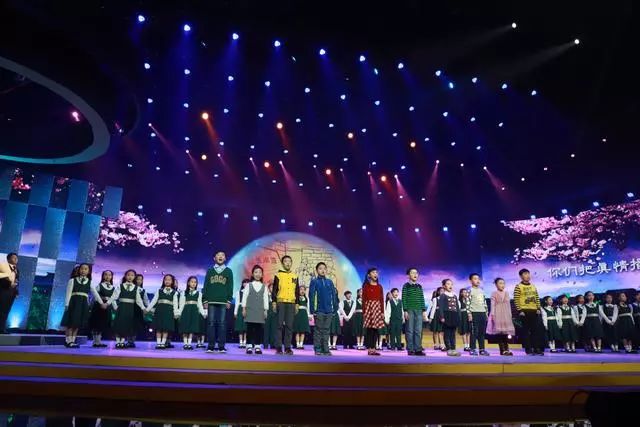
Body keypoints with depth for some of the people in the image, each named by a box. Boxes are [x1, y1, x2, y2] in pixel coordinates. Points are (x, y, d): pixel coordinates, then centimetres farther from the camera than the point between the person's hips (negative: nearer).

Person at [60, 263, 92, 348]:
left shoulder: (90, 282, 11)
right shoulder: (72, 280, 4)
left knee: (78, 323, 6)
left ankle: (72, 341, 12)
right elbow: (68, 293, 0)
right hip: (74, 302, -3)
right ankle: (68, 341, 1)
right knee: (70, 322, -4)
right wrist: (66, 304, -9)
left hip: (83, 304, 3)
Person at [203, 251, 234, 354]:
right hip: (211, 301, 1)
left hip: (223, 302, -1)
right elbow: (205, 286, 11)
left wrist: (229, 300, -1)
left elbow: (230, 286, 7)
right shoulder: (210, 271, 14)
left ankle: (221, 346, 0)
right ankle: (211, 346, 2)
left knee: (222, 323, -3)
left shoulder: (228, 271, 11)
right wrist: (205, 300, 3)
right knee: (211, 323, -2)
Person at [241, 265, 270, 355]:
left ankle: (257, 346, 5)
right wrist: (244, 309, -2)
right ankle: (249, 346, 5)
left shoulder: (264, 287, 10)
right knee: (250, 328, -1)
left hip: (260, 311, 1)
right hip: (250, 310, -1)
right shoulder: (248, 285, 6)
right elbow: (244, 297, 3)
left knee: (259, 329, 0)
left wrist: (266, 310, 4)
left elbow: (266, 299, 9)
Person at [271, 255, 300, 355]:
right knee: (280, 325, -3)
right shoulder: (278, 275, 3)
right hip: (280, 303, -3)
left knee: (289, 326, 2)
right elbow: (274, 290, 1)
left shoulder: (295, 276, 14)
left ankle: (288, 347, 7)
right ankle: (278, 347, 2)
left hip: (291, 303, 3)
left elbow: (297, 291, 16)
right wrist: (274, 302, -7)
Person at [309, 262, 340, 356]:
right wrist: (312, 310, -10)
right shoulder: (314, 281, 0)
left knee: (326, 330, 7)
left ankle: (325, 349, 12)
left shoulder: (330, 282, 9)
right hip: (319, 310, -3)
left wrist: (335, 308, 4)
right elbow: (311, 296, -4)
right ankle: (318, 349, 8)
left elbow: (334, 295, 10)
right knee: (318, 330, 2)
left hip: (329, 310, 3)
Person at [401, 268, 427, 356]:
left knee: (418, 331, 1)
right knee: (410, 330, -3)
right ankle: (410, 350, 1)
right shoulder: (406, 286, 1)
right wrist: (405, 311, -11)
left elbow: (422, 299, 14)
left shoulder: (419, 286, 14)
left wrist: (424, 310, 7)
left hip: (419, 310, 4)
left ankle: (418, 349, 4)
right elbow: (404, 299, -4)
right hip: (409, 310, -4)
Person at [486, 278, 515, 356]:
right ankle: (502, 350, -2)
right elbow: (493, 305, -5)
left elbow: (508, 305, 14)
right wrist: (492, 314, -11)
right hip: (497, 314, -4)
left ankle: (506, 350, 4)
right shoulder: (494, 294, -1)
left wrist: (510, 314, 11)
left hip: (506, 315, 4)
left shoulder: (506, 293, 12)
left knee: (506, 332, 1)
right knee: (499, 332, -4)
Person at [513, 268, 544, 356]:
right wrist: (519, 310, -14)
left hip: (534, 311, 6)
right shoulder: (518, 286, -5)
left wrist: (538, 308, 7)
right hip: (524, 311, -6)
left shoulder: (533, 286, 15)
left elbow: (537, 298, 17)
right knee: (526, 330, -1)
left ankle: (537, 348, 11)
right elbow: (516, 300, -9)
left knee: (536, 330, 5)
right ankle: (528, 349, 4)